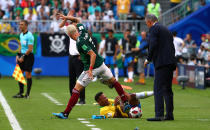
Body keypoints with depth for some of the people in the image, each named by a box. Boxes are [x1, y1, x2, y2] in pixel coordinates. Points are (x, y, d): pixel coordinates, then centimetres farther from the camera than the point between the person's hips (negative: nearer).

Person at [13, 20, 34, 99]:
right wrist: (18, 55, 11)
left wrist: (23, 57, -18)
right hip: (22, 55, 8)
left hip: (28, 56, -8)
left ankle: (27, 94, 3)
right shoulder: (21, 35, 12)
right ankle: (21, 93, 12)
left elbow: (30, 49, -18)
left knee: (28, 74, -3)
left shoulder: (29, 35, -15)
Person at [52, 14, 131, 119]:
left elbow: (93, 54, -27)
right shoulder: (83, 31, 0)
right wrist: (67, 17, 9)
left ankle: (65, 113, -6)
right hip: (101, 64, 8)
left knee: (77, 89, -5)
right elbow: (76, 20, 20)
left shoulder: (80, 42, -22)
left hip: (92, 68, -8)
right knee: (113, 82, 25)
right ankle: (126, 103, 27)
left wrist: (90, 69, -27)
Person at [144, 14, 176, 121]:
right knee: (168, 89, 14)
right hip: (171, 63, 9)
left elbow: (153, 45, -14)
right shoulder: (166, 30, 22)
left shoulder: (154, 29, -3)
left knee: (158, 89, -11)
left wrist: (148, 59, -4)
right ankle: (169, 114, 16)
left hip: (162, 63, -9)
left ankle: (159, 115, -18)